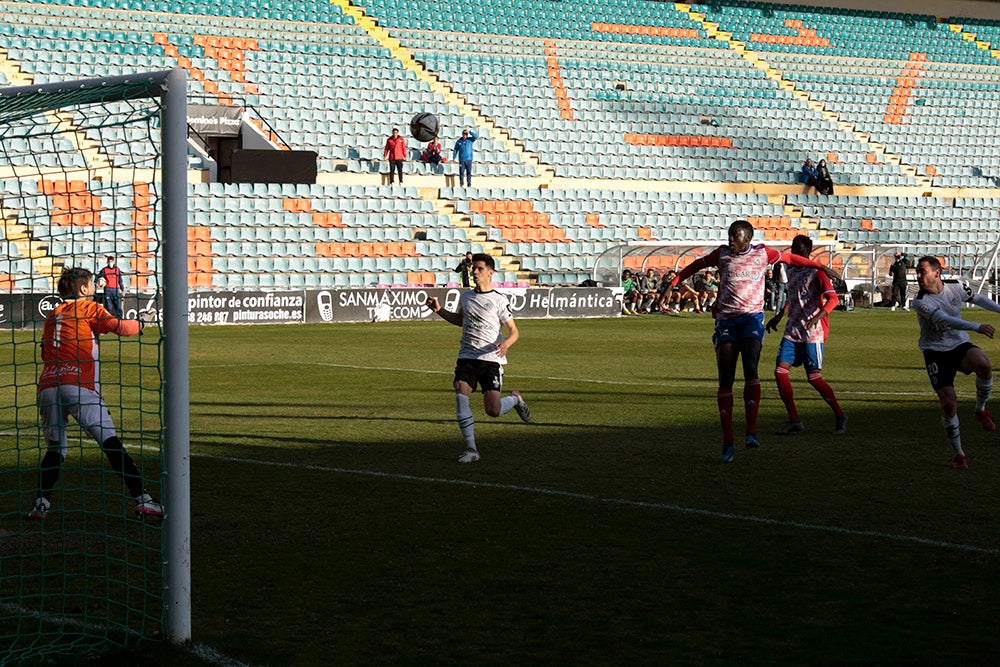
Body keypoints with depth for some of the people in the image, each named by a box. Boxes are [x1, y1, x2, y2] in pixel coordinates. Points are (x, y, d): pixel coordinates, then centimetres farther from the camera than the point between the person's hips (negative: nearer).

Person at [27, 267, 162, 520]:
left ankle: (41, 503, -2)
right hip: (78, 386, -5)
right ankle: (142, 499, -13)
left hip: (47, 387, 5)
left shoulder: (52, 316, 25)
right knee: (111, 442, -8)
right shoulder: (90, 308, 9)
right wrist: (142, 321, 13)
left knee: (55, 449, 14)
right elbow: (118, 327, -6)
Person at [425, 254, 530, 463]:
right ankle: (471, 449, -14)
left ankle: (515, 399, 29)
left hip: (491, 359, -4)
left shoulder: (499, 300, -4)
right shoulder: (465, 297, 12)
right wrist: (439, 310, 19)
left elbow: (514, 331, -3)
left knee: (493, 410, -8)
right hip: (467, 357, 4)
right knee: (460, 396, -20)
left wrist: (507, 343, -25)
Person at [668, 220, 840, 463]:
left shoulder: (762, 253, 7)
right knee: (725, 379, -6)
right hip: (726, 320, 2)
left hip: (752, 317, -2)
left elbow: (789, 258, 21)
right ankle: (728, 440, -3)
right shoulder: (722, 254, 11)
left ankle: (751, 431, -24)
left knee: (750, 370, -23)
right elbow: (698, 264, 26)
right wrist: (675, 281, 23)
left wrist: (820, 267, 24)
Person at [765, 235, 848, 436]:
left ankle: (840, 416, 12)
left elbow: (833, 298, -18)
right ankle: (794, 421, 1)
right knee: (780, 371, -5)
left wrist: (817, 316, -32)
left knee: (814, 378, -7)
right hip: (792, 330, 7)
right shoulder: (790, 271, 13)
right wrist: (778, 317, 30)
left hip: (813, 332, -7)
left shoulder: (816, 272, -10)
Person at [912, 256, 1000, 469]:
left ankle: (980, 411, -3)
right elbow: (945, 320, -31)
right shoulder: (921, 302, -17)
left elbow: (978, 299, 18)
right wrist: (977, 327, -42)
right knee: (949, 404, -12)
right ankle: (959, 454, 8)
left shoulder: (957, 287, -3)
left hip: (960, 345, 2)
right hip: (935, 352, -2)